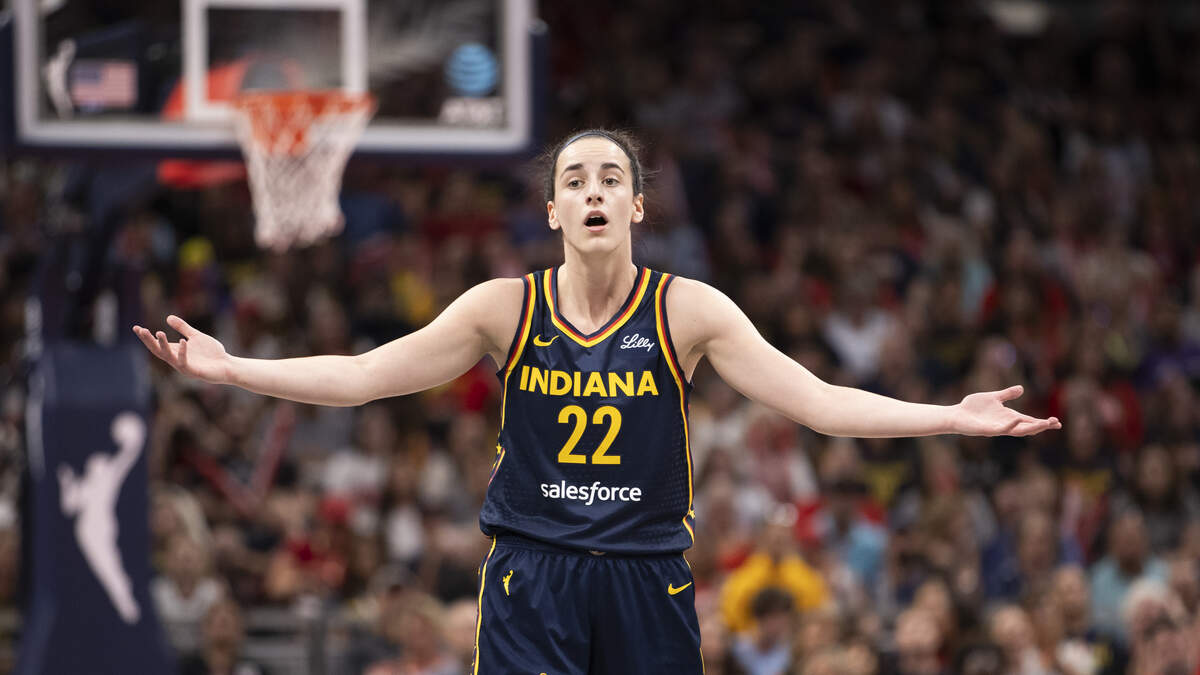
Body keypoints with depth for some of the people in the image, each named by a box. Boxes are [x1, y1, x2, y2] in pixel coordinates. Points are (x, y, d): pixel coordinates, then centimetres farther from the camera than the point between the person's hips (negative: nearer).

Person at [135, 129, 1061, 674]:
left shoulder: (688, 311, -1)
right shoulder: (505, 308, 1)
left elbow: (816, 401, -6)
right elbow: (363, 376, 1)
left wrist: (951, 418, -17)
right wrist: (232, 370, -8)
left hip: (647, 579, 1)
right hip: (532, 578, 0)